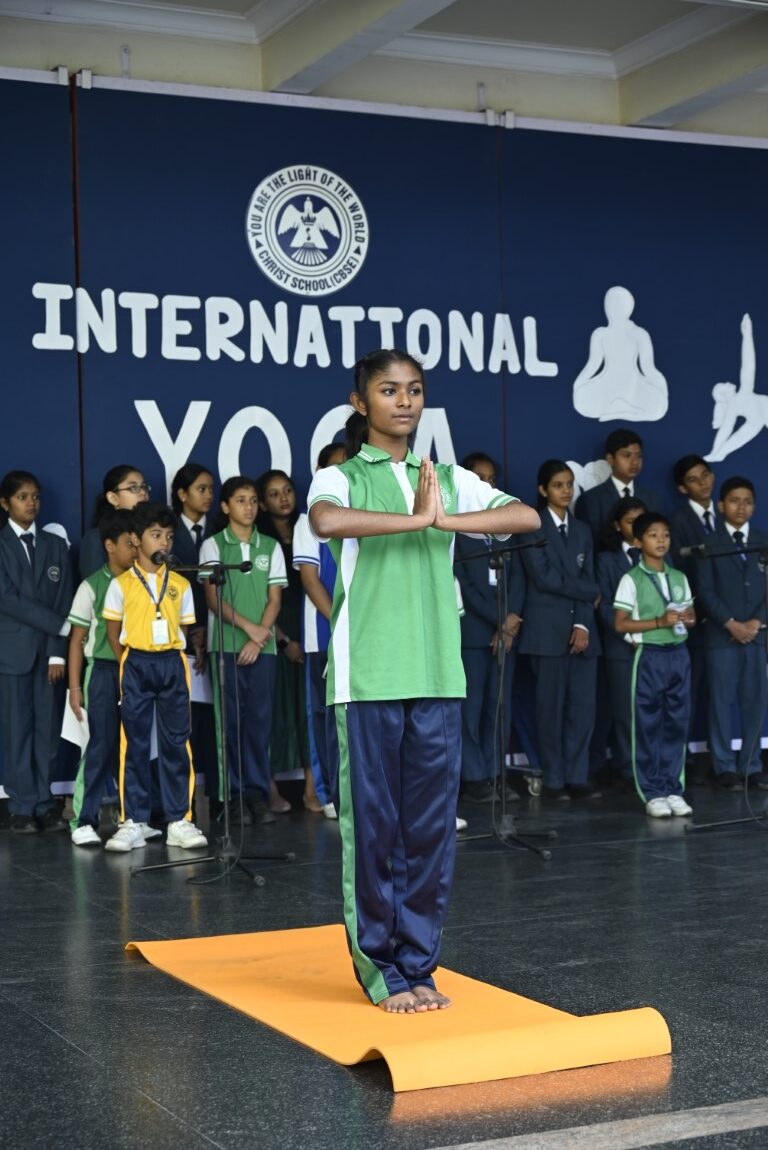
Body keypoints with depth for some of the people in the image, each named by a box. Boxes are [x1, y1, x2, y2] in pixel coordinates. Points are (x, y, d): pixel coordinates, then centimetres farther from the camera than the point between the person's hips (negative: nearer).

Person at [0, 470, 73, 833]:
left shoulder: (55, 545, 12)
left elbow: (63, 602, 4)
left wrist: (58, 651, -7)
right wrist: (60, 625, -12)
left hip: (50, 650, 3)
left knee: (48, 729, 3)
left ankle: (45, 804, 9)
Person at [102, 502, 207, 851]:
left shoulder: (180, 585, 7)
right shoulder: (121, 585, 1)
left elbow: (184, 630, 11)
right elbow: (113, 632, 6)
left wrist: (170, 659, 0)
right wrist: (129, 666, -1)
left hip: (173, 664, 2)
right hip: (136, 665, -2)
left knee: (176, 741, 1)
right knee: (134, 743, 1)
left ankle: (179, 821, 5)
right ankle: (133, 822, 5)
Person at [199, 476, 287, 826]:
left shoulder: (270, 547, 11)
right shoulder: (213, 545, 5)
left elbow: (274, 598, 7)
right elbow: (212, 597, -2)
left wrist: (258, 640, -6)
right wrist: (248, 627, -10)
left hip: (263, 646, 2)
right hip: (226, 645, -2)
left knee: (260, 719, -1)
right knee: (232, 721, -2)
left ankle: (259, 794, 3)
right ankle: (238, 795, 1)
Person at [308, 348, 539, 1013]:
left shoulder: (449, 479, 13)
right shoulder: (340, 478, 1)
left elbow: (527, 517, -2)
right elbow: (326, 521, -24)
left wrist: (445, 518, -14)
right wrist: (415, 518, -20)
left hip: (439, 676, 4)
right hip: (368, 678, -4)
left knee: (433, 826, 6)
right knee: (373, 823, 1)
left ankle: (416, 964, 18)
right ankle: (379, 968, 13)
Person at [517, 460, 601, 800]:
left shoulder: (582, 531, 17)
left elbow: (588, 579, 7)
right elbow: (544, 578, -10)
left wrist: (584, 624, -6)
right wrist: (590, 592, -3)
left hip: (581, 631, 5)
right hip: (548, 629, -5)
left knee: (583, 706, 1)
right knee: (551, 706, -3)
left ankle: (577, 778, 7)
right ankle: (553, 781, 4)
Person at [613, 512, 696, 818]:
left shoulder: (679, 578, 11)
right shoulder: (631, 580, -5)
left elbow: (690, 615, 18)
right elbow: (620, 624, -8)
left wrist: (687, 618, -6)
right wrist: (659, 622, -17)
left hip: (678, 654, 5)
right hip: (649, 655, -5)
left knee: (677, 723, 6)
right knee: (648, 725, -1)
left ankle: (673, 789, 13)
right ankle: (653, 792, 6)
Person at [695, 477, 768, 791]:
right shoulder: (710, 544, 3)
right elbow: (705, 591, -4)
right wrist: (731, 624, -13)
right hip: (721, 635, -2)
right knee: (722, 701, 0)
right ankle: (725, 766, 6)